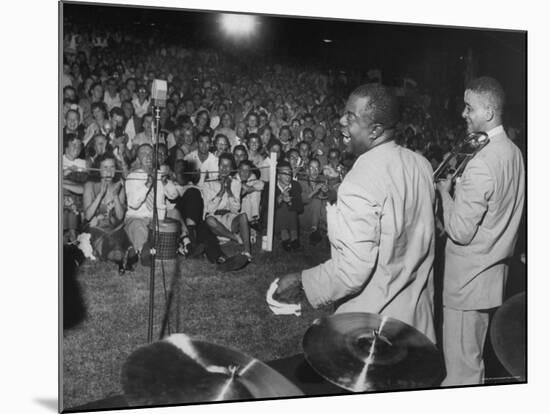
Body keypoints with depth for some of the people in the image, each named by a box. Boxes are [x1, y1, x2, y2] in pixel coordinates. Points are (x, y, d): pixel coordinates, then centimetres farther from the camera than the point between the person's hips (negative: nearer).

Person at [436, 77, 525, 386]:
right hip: (496, 267, 10)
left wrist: (445, 192, -8)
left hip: (470, 279, -9)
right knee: (473, 356, 22)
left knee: (462, 367, 3)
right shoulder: (514, 153, 5)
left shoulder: (482, 164, -24)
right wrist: (460, 190, 10)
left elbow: (461, 231, -21)